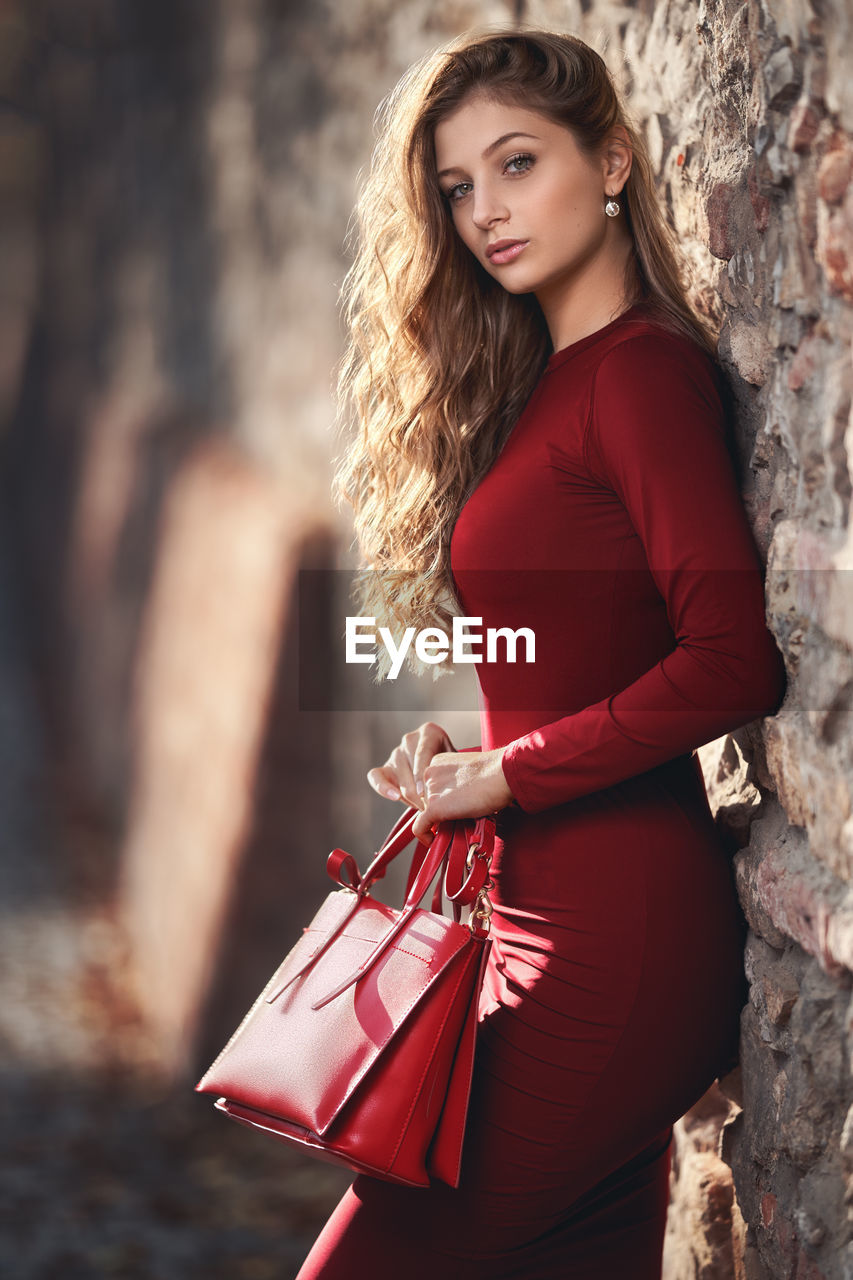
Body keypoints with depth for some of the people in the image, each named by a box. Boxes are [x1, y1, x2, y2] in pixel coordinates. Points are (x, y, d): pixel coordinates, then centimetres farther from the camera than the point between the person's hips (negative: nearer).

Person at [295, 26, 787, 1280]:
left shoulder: (642, 371, -10)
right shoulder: (539, 384, 16)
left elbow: (736, 658, -20)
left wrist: (502, 774, -12)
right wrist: (458, 765, 1)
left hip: (616, 932, -9)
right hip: (555, 916, 9)